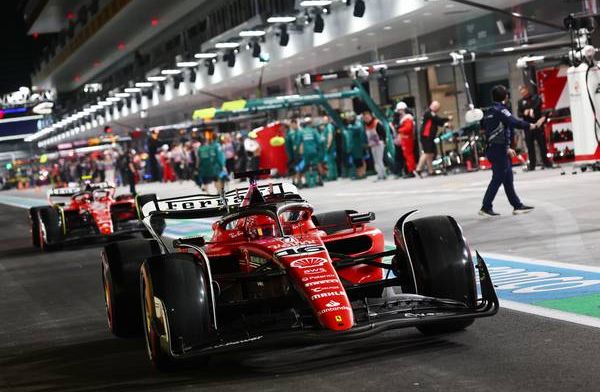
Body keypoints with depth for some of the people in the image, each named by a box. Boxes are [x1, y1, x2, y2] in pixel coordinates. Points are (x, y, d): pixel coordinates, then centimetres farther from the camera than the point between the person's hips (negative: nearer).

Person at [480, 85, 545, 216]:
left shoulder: (490, 111, 15)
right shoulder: (500, 110, -13)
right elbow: (516, 123, -23)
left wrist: (507, 148, 24)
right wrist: (535, 125, -17)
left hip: (494, 148, 9)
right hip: (499, 150, -9)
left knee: (508, 179, 10)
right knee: (498, 179, -5)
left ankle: (517, 205, 13)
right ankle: (486, 207, -4)